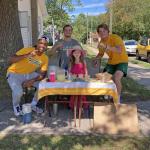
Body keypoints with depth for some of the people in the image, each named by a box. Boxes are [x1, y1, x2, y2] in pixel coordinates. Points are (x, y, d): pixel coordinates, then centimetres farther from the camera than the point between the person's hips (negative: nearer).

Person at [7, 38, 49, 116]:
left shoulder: (45, 58, -7)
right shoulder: (27, 50, -21)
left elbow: (43, 74, -8)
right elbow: (10, 60, -29)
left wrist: (32, 80, -26)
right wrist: (27, 55, -40)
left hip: (29, 74, 5)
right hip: (14, 73, -5)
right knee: (18, 92, -29)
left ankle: (33, 104, 12)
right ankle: (16, 106, 7)